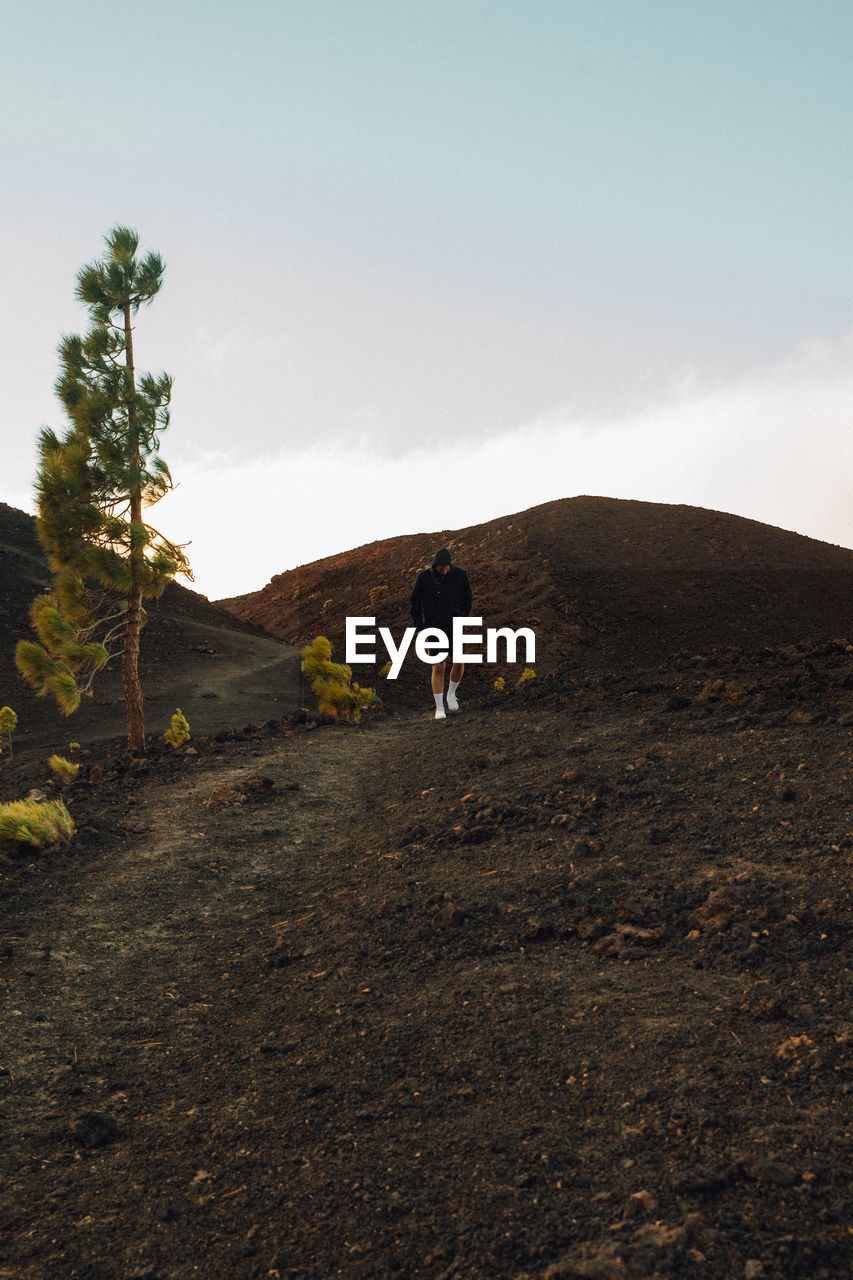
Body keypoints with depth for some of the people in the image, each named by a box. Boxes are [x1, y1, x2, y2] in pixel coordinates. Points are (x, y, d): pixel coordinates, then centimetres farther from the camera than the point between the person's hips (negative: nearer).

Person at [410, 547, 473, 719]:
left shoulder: (460, 575, -4)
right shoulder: (423, 577, -5)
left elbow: (467, 598, 7)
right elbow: (415, 602, 3)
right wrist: (420, 628, -2)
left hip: (455, 626, 1)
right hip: (434, 628, -1)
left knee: (459, 663, -5)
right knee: (438, 668, -4)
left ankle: (451, 694, 22)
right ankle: (439, 708, 5)